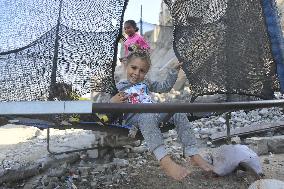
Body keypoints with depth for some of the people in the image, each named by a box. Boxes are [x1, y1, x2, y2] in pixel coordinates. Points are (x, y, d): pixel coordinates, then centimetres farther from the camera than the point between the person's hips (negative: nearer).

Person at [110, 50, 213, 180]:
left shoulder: (145, 83, 26)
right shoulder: (118, 88, 11)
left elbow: (165, 87, 30)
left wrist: (173, 71, 21)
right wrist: (112, 102, -16)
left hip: (154, 112, 5)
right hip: (134, 116, -5)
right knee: (147, 117, -40)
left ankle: (192, 154, -21)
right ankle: (165, 161, -51)